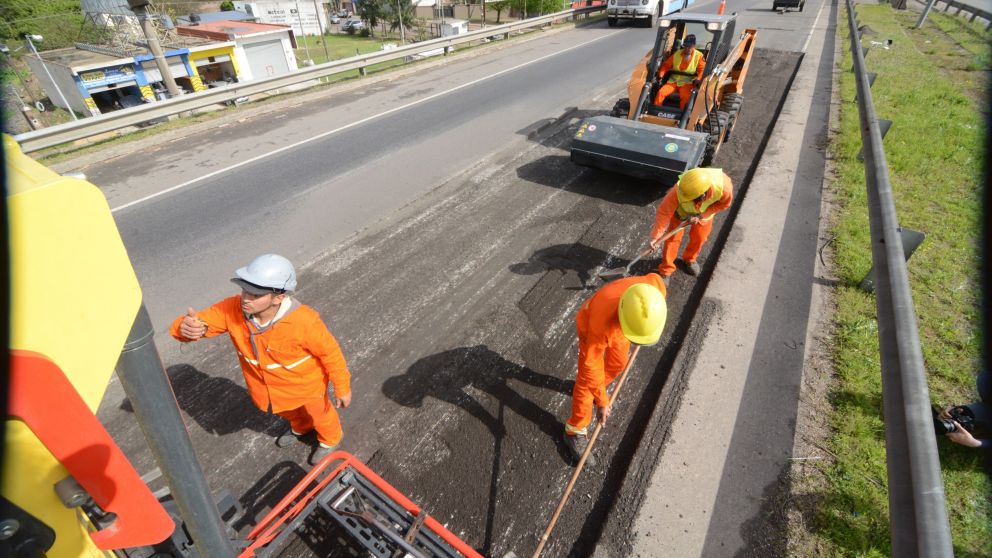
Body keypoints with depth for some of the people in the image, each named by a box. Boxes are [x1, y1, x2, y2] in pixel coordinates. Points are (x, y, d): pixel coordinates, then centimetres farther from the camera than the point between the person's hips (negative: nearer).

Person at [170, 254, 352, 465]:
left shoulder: (303, 321, -41)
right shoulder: (232, 309, -29)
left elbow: (330, 353, -27)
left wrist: (342, 388, -14)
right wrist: (187, 327, -51)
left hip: (305, 382, -4)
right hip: (265, 383, 5)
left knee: (319, 412, 27)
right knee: (288, 410, 36)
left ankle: (329, 439, 62)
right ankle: (301, 427, 72)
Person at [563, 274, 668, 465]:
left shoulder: (656, 286, -37)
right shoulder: (602, 321, -48)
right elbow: (591, 364, -34)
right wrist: (601, 400, -25)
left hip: (617, 326, 5)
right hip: (590, 325, -5)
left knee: (617, 364, 22)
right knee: (586, 379, -5)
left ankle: (596, 389, 51)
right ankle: (575, 431, 12)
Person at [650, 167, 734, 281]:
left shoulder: (723, 186, -41)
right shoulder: (679, 191, -46)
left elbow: (725, 203, -20)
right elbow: (664, 212, -36)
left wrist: (700, 215, -28)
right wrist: (656, 236, -38)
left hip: (705, 211, 2)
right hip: (680, 209, -2)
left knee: (699, 237, 13)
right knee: (673, 238, -2)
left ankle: (690, 259, 44)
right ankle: (666, 271, 17)